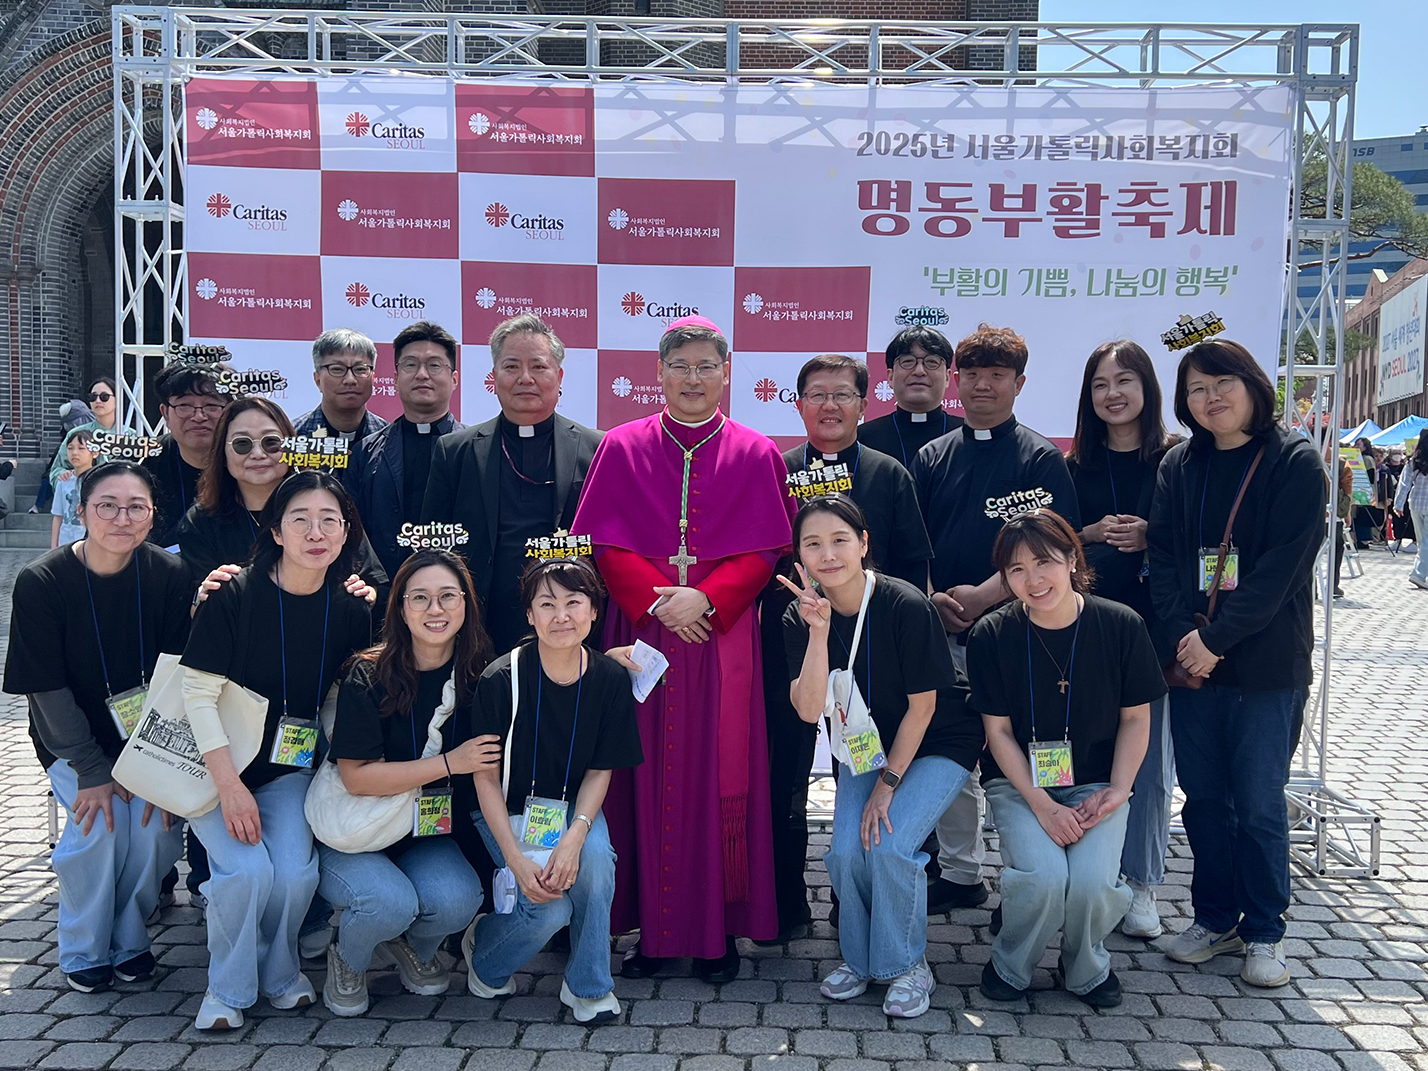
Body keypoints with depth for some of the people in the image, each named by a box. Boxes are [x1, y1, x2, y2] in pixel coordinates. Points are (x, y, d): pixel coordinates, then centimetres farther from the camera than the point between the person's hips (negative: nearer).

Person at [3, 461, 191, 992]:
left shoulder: (169, 575, -12)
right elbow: (48, 690, -14)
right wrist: (93, 773, -20)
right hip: (72, 740, -1)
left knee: (155, 824, -21)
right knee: (99, 822, -23)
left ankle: (129, 937, 6)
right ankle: (84, 949, 2)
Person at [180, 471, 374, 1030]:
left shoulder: (349, 611, -4)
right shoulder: (233, 596, -15)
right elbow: (199, 695, -15)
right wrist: (230, 785, -19)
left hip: (290, 768, 3)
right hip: (217, 766, -3)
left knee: (296, 872, -17)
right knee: (248, 870, -22)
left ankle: (279, 971, 15)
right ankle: (228, 987, 7)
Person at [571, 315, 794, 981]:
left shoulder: (755, 455, 7)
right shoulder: (622, 448, 7)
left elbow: (763, 552, 1)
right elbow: (606, 545, 1)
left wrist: (705, 598, -15)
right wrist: (659, 599, -14)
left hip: (723, 637, 0)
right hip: (642, 633, 1)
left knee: (719, 774, 2)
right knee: (648, 775, 2)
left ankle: (719, 928, 13)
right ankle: (652, 926, 13)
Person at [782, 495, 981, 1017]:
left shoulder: (907, 607, -25)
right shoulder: (801, 618, -12)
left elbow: (922, 706, -17)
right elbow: (809, 710, -22)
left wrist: (888, 784, -13)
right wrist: (819, 629, -31)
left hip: (938, 745, -4)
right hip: (867, 746, 4)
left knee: (890, 845, -23)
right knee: (846, 851, -16)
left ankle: (906, 965, 3)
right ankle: (859, 956, 12)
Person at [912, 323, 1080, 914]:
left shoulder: (1041, 459, -1)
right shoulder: (932, 458, 13)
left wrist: (982, 595, -18)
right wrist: (931, 598, -7)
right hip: (943, 634, 5)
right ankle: (960, 874, 26)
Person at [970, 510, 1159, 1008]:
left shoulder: (1121, 626, -8)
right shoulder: (991, 636, -10)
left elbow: (1135, 719, 2)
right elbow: (999, 731, -5)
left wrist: (1116, 792, -11)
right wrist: (1041, 804, -16)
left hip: (1097, 783, 1)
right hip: (1019, 782, 0)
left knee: (1093, 882, -24)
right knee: (1043, 875, -26)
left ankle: (1087, 968, 11)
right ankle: (1010, 966, 6)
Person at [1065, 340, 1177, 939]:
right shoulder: (1075, 467, 10)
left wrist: (1151, 537, -14)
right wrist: (1094, 533, -7)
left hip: (1153, 622, -2)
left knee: (1149, 754, 1)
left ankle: (1141, 883, 13)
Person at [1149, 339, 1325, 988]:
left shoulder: (1295, 462, -4)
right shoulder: (1178, 466, 9)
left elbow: (1283, 564, -12)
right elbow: (1163, 555, 2)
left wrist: (1217, 637, -16)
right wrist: (1182, 636, -12)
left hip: (1265, 665, -4)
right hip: (1191, 660, 4)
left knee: (1259, 806, 3)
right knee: (1203, 799, 11)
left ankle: (1264, 932, 20)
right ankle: (1215, 919, 26)